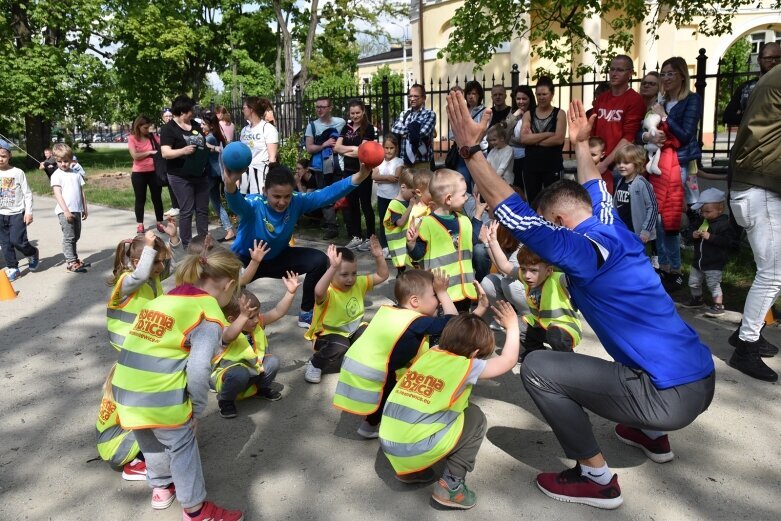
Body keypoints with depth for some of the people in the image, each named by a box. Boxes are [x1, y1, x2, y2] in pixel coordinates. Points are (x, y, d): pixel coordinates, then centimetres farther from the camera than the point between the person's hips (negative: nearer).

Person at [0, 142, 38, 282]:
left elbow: (27, 194, -4)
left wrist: (29, 212, -10)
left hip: (17, 214, -4)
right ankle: (13, 268, 16)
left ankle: (32, 253, 21)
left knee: (17, 241, -9)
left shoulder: (18, 172, -6)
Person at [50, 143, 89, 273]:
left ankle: (74, 259, 24)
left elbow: (81, 192, 15)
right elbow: (57, 194, -12)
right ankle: (71, 262, -5)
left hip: (77, 210, 6)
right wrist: (66, 211, -19)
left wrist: (84, 209, 15)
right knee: (69, 237, -7)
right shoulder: (56, 175, -5)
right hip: (65, 211, -6)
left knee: (75, 237, 14)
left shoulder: (76, 172, 11)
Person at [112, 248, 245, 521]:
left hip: (126, 385, 8)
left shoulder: (166, 298, 15)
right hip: (159, 394, -7)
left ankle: (161, 487, 50)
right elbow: (198, 369, -16)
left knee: (150, 441, 28)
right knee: (182, 445, 14)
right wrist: (199, 409, -2)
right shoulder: (209, 314, -9)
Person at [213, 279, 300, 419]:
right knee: (240, 374, -38)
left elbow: (278, 312, -13)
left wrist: (290, 292, -25)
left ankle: (262, 387, 15)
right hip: (226, 375, -6)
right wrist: (243, 317, -72)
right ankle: (225, 400, -6)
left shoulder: (257, 323, -11)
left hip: (252, 370, 6)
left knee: (272, 362, -17)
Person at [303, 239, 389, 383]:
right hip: (331, 333, -6)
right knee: (339, 348, -35)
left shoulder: (358, 284, -3)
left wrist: (379, 257, -15)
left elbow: (382, 276, 2)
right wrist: (333, 267, -59)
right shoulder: (328, 292, -25)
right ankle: (316, 363, -6)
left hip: (354, 329, 6)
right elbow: (318, 292, -51)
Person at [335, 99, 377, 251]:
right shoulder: (346, 128, 9)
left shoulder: (368, 128, -7)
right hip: (348, 171, 6)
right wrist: (353, 149, -14)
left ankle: (370, 238, 7)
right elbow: (336, 147, 0)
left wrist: (345, 151, -4)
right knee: (352, 205, 10)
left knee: (365, 205, 0)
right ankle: (356, 236, 19)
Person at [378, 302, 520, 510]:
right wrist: (512, 326, 16)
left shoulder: (429, 354, 12)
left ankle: (409, 470, 25)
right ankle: (451, 484, 6)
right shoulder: (465, 366, -4)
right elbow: (509, 361, 7)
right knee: (476, 418, 11)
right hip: (416, 450, -7)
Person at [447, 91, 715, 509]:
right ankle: (653, 435, 40)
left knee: (537, 368, -11)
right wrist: (580, 145, 40)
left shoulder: (586, 250, -16)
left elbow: (517, 217, -22)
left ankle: (596, 477, 1)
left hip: (670, 393, -10)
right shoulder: (616, 232, 10)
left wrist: (470, 149, -22)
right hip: (699, 378, 10)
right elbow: (595, 192, 31)